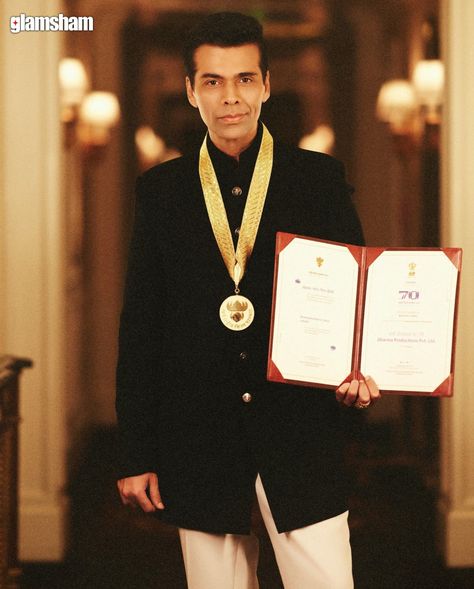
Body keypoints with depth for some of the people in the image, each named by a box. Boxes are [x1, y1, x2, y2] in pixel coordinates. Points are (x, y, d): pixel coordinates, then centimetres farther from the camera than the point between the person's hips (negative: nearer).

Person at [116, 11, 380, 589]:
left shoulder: (320, 178, 4)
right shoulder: (160, 190, 7)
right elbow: (140, 325, 7)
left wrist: (356, 372, -15)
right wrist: (135, 454, 4)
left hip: (300, 434, -1)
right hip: (199, 438, 1)